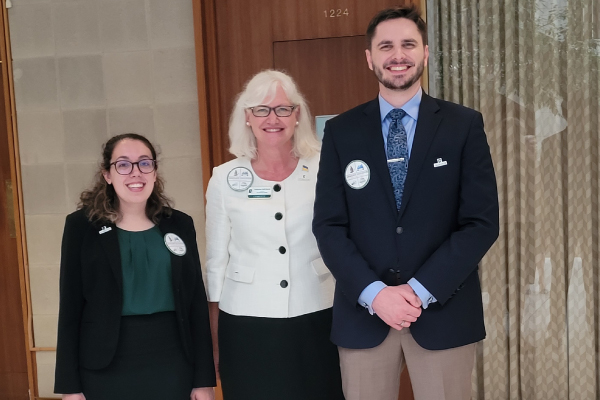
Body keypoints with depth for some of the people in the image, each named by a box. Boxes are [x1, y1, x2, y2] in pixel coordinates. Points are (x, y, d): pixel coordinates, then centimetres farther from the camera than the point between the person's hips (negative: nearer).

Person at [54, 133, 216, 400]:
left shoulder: (179, 224, 3)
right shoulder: (82, 225, -2)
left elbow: (197, 303, 3)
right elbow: (70, 308, -2)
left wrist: (204, 378, 1)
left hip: (173, 364, 2)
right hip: (106, 369, -1)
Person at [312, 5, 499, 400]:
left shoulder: (464, 125, 0)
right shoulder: (341, 131, 3)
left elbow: (482, 221, -4)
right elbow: (329, 225, 0)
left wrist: (421, 289, -13)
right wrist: (373, 292, -13)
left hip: (444, 312, 0)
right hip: (363, 313, 1)